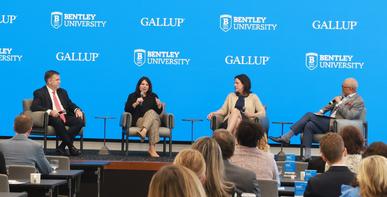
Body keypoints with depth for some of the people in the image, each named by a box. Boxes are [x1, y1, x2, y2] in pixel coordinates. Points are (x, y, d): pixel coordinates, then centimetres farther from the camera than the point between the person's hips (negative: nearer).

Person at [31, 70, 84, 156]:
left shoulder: (62, 92, 25)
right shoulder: (39, 93, 5)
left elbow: (70, 104, 23)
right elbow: (34, 107, -10)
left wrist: (77, 109, -3)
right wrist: (50, 111, -25)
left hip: (65, 117, 6)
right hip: (52, 118, -6)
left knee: (80, 121, -24)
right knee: (58, 121, -40)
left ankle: (62, 147, -23)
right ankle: (71, 147, -29)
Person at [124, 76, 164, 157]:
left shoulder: (153, 96, 20)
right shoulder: (132, 96, 15)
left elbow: (158, 112, 14)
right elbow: (127, 110, 3)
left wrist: (159, 105, -8)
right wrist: (136, 103, -12)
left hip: (153, 118, 2)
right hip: (138, 120, -2)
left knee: (151, 112, -37)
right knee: (153, 123, -37)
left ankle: (143, 132, -58)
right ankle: (152, 149, -52)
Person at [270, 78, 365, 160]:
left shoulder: (359, 101, -6)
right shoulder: (344, 97, 19)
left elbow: (348, 116, -18)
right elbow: (330, 106, 24)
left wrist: (339, 103, -14)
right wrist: (322, 111, 6)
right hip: (330, 122, 8)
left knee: (309, 115, -17)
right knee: (309, 125, -15)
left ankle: (286, 137, -16)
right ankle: (307, 155, -14)